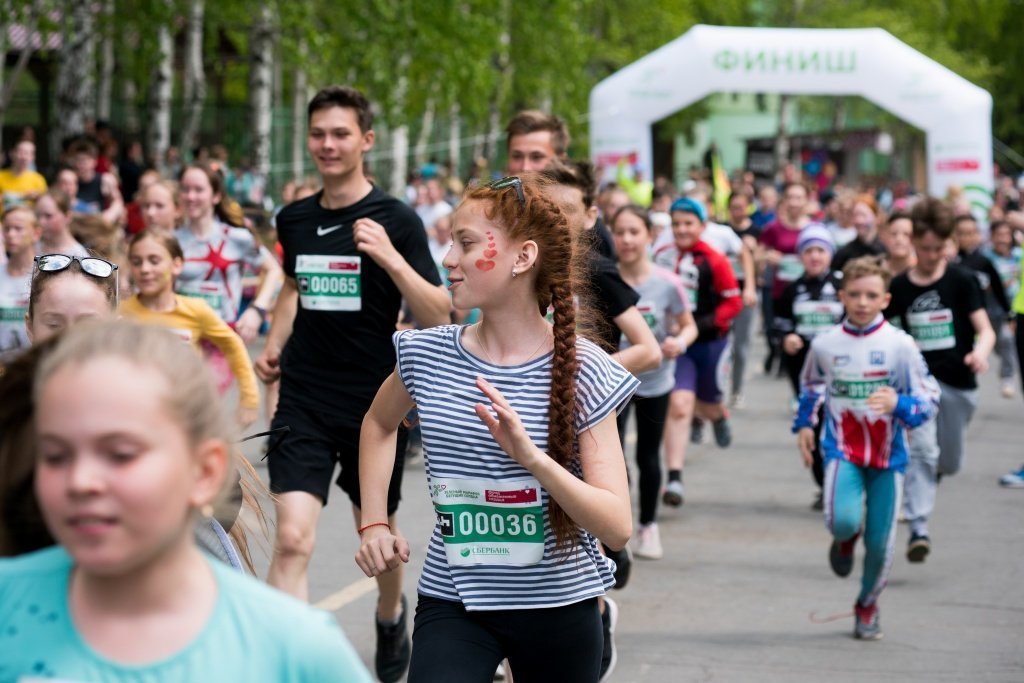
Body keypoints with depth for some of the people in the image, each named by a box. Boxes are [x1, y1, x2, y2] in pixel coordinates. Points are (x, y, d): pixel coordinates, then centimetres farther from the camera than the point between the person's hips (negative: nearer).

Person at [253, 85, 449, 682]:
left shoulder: (396, 220, -7)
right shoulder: (295, 219, 5)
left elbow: (438, 317, -13)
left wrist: (391, 258, -26)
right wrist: (275, 343, 11)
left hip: (375, 403, -2)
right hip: (304, 402, 2)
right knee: (293, 538, -16)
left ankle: (391, 617, 50)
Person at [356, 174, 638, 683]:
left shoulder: (581, 372, -12)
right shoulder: (425, 355, -3)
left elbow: (617, 528, -17)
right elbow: (379, 424, 21)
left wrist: (530, 456, -30)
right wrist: (374, 523, 10)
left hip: (558, 606, -1)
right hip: (452, 602, 1)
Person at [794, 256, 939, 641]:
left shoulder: (900, 345, -8)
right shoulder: (825, 344, -1)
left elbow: (928, 400, -7)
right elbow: (810, 386, 20)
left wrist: (898, 404, -26)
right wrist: (803, 424, 12)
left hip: (888, 454, 0)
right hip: (842, 450, 0)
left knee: (880, 542, 3)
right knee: (843, 521, -25)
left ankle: (867, 606, 31)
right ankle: (845, 538, 15)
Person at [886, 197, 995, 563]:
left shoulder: (961, 281, -4)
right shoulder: (900, 287, 0)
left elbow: (985, 329, -10)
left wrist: (980, 351, -30)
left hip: (958, 382, 1)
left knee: (949, 463, 13)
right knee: (921, 449, -20)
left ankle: (928, 474, 49)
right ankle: (918, 527, -21)